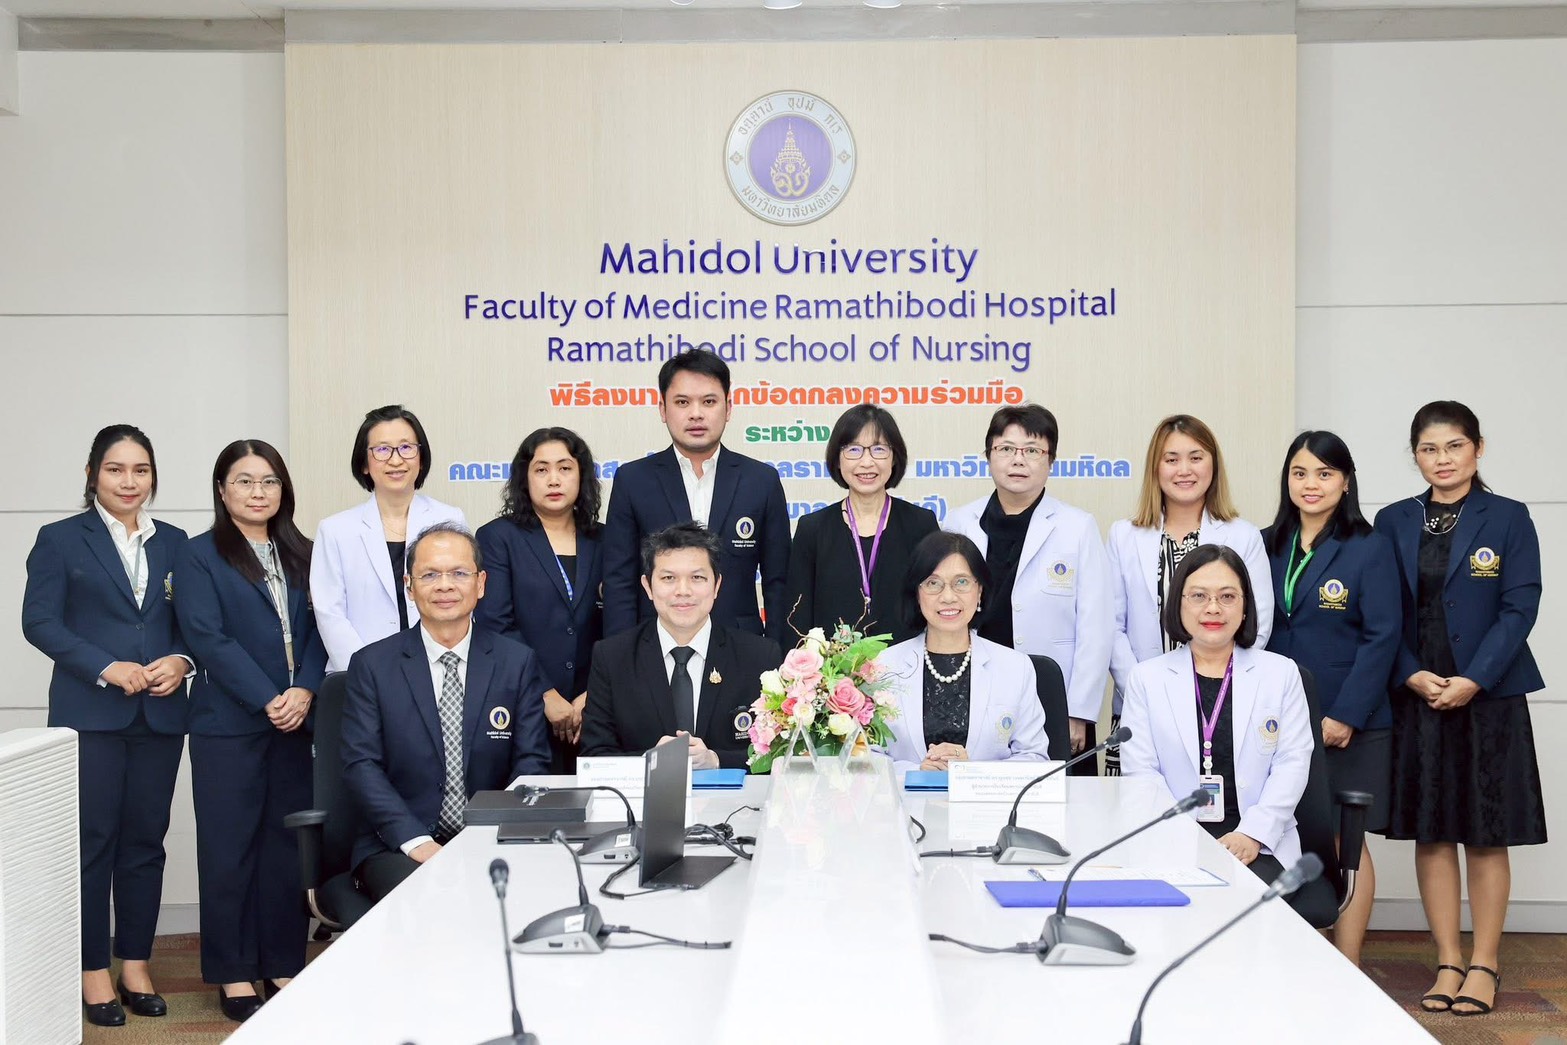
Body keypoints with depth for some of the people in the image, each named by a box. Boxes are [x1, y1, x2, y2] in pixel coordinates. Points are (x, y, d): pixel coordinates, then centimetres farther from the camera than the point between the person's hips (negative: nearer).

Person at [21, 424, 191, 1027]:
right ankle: (94, 973, 8)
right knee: (93, 839, -1)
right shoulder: (61, 540, 2)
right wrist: (108, 669, -16)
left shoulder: (174, 543, 13)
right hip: (90, 715, -3)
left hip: (160, 714, 3)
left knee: (145, 840, 6)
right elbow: (40, 621, -6)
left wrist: (180, 660, -9)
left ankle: (136, 966, 15)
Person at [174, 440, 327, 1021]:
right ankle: (233, 977, 10)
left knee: (287, 842, 7)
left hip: (294, 720, 4)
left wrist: (304, 691, -10)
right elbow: (208, 638, -10)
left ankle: (283, 964, 17)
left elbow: (316, 628, 7)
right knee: (230, 846, 1)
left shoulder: (299, 555, 13)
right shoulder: (200, 557, -1)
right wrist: (268, 700, -15)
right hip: (229, 724, -4)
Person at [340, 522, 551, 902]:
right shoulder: (372, 666, 4)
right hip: (398, 847, -1)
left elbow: (530, 763, 3)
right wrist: (417, 841, -18)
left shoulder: (518, 663, 7)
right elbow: (361, 766, -3)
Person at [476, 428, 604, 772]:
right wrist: (545, 695, -11)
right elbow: (494, 626, -6)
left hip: (590, 714, 3)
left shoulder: (601, 541, 12)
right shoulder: (498, 537, 3)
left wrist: (593, 696, -7)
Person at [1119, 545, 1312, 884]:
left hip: (1261, 846, 0)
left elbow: (1293, 763, 4)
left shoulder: (1281, 673, 11)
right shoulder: (1147, 678, 10)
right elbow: (1140, 771, 2)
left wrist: (1252, 834, -11)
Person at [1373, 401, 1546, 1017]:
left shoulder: (1508, 519, 0)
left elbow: (1519, 608, -6)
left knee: (1486, 837, 3)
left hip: (1488, 696, -2)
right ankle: (1448, 963, 14)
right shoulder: (1394, 523, 7)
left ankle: (1484, 965, 13)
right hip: (1417, 697, 3)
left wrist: (1473, 680, -15)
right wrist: (1412, 675, -10)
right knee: (1431, 834, 5)